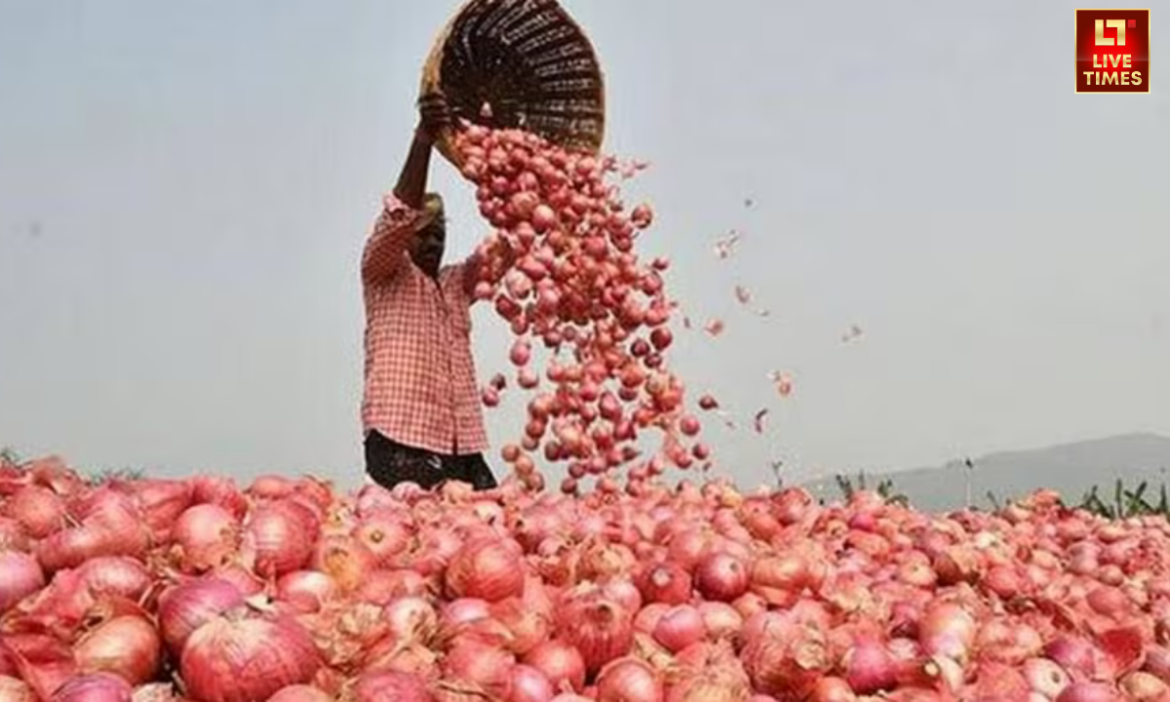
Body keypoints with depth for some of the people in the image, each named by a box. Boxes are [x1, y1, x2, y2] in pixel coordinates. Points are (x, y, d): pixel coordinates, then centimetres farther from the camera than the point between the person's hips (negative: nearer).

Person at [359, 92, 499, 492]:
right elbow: (400, 215, -11)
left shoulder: (457, 283, 23)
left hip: (462, 449, 6)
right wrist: (423, 139, -26)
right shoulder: (383, 274, 8)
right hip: (400, 445, -6)